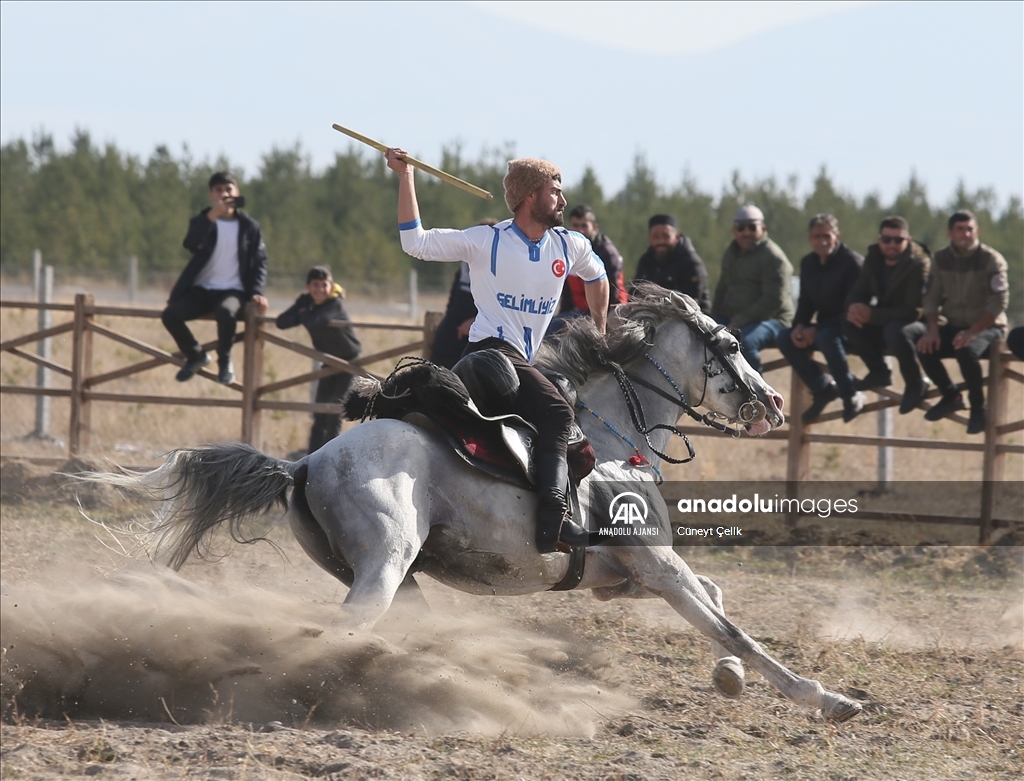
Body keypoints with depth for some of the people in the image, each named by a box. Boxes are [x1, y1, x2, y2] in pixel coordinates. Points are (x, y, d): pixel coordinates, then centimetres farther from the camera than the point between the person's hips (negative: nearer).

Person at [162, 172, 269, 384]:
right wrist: (213, 215, -27)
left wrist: (257, 292, -11)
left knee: (225, 312, -38)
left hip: (233, 291, -2)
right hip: (201, 290, 2)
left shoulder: (249, 226, 6)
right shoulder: (203, 221, 5)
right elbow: (190, 245, -16)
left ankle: (224, 360, -8)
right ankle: (195, 355, 6)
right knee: (170, 314, -24)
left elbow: (260, 261, 6)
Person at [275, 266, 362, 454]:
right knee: (320, 412, 7)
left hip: (349, 361, -6)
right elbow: (281, 322, -15)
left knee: (334, 411, -10)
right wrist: (304, 316, -27)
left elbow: (314, 322, -40)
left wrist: (304, 315, -18)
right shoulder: (305, 301, -6)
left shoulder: (335, 304, -24)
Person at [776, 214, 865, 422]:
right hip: (825, 326, 8)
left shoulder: (852, 263, -16)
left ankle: (851, 396, -24)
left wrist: (817, 329, -24)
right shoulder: (808, 263, 7)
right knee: (786, 338, -14)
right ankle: (822, 388, -5)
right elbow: (806, 303, 14)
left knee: (826, 337, -38)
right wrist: (799, 325, -9)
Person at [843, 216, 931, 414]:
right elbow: (859, 292, 3)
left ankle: (915, 383, -16)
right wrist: (854, 306, -23)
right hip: (884, 321, 6)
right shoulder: (874, 258, -1)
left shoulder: (919, 264, -22)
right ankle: (878, 372, -1)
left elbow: (914, 311, -26)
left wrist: (872, 315, -31)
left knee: (893, 330, -38)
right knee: (849, 322, -18)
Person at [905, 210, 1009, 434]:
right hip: (953, 327, 5)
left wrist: (972, 332, -26)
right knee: (916, 339, -22)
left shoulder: (991, 260, -9)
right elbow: (931, 298, 4)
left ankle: (978, 408, -15)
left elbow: (998, 303, -16)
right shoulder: (941, 260, 5)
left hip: (987, 327, -5)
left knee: (966, 350, -37)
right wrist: (933, 330, -15)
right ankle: (950, 396, -6)